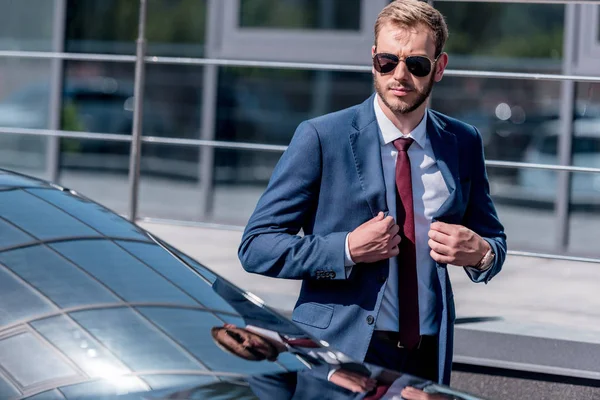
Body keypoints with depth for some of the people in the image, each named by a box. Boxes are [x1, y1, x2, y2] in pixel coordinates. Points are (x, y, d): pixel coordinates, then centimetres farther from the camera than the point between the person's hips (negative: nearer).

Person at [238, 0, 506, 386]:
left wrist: (479, 253, -7)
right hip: (339, 353, -4)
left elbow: (495, 240, 18)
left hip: (428, 359, 4)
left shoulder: (464, 144, 7)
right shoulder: (321, 138, -5)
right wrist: (348, 250, -20)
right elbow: (256, 246, -6)